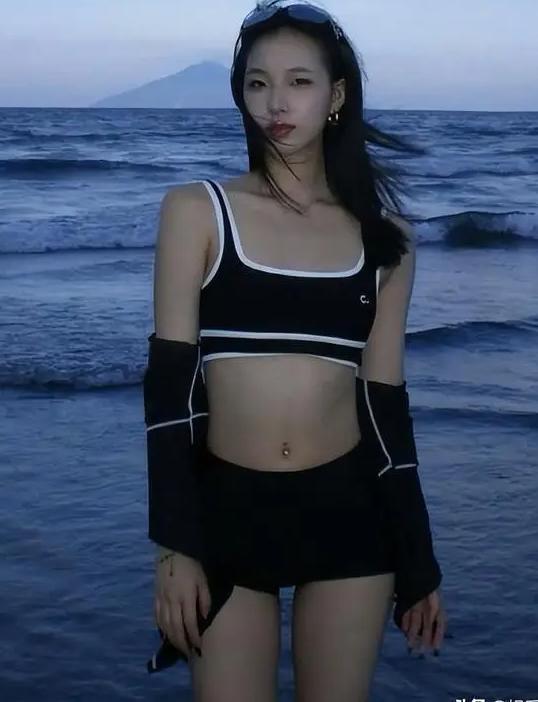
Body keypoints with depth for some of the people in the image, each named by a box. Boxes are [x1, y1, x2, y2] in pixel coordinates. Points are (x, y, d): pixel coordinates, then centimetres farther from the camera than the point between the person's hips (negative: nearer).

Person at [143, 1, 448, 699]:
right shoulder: (197, 210, -1)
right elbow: (169, 381, -5)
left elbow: (385, 401, 7)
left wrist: (418, 562, 8)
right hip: (226, 509, -1)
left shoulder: (385, 237, 5)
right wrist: (175, 545, -11)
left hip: (350, 508, 2)